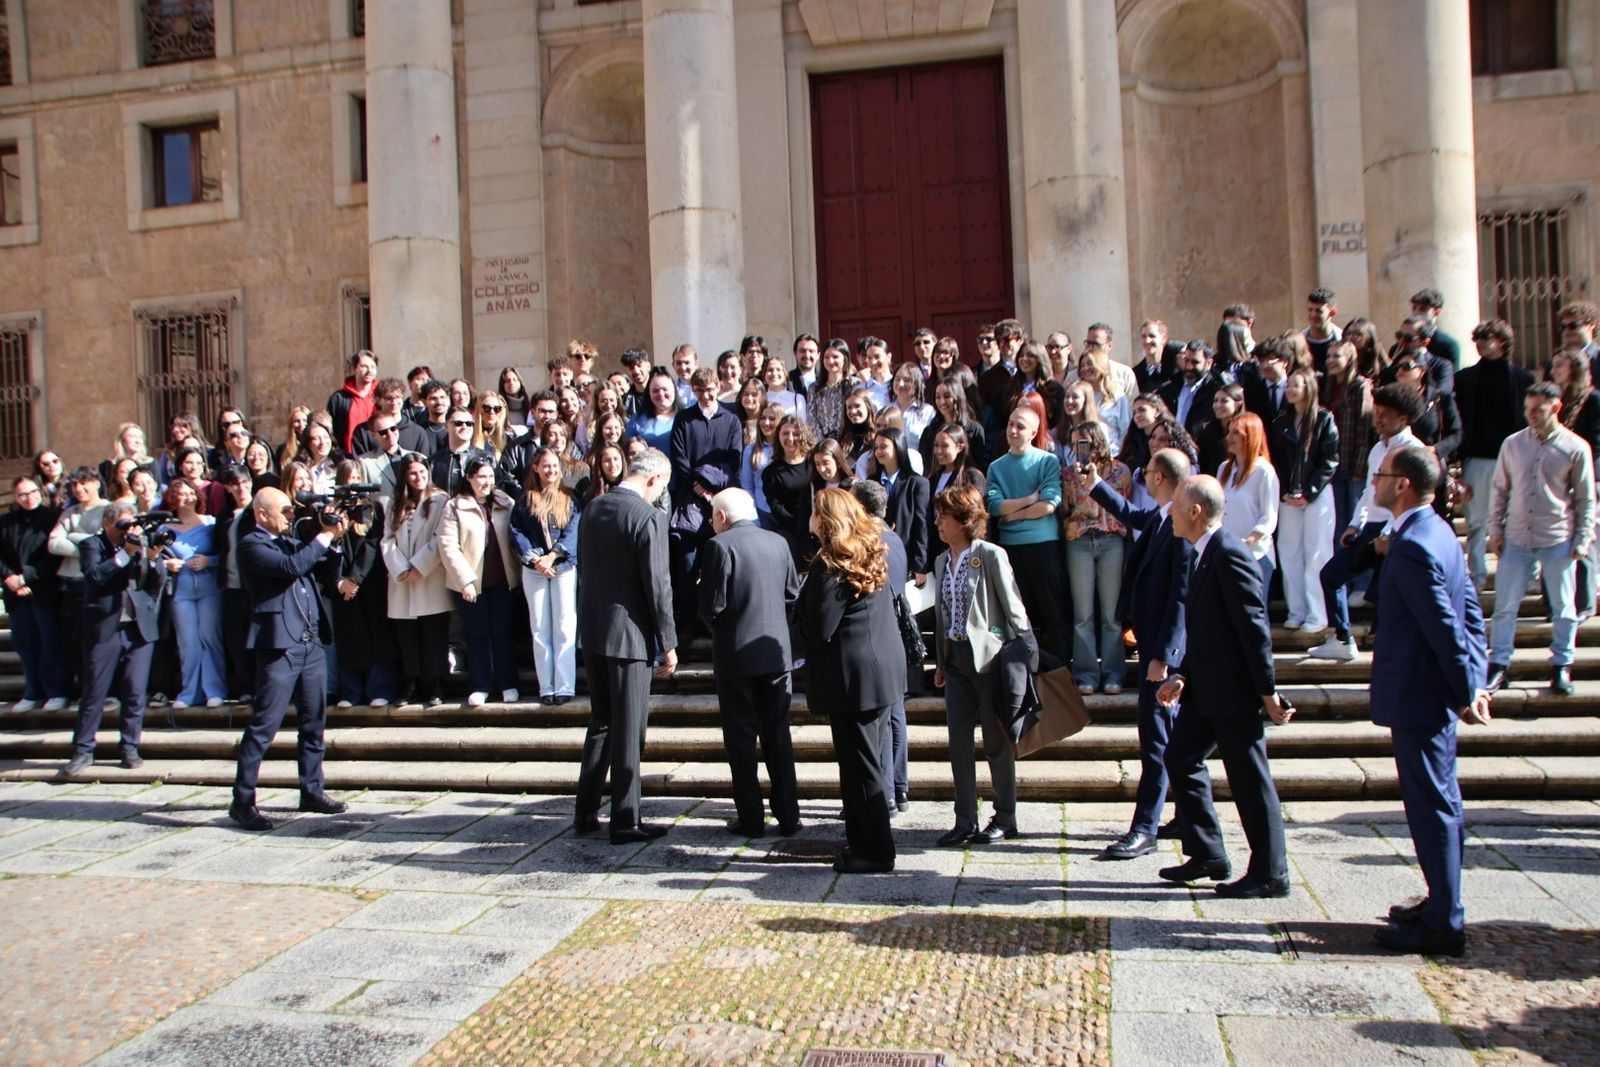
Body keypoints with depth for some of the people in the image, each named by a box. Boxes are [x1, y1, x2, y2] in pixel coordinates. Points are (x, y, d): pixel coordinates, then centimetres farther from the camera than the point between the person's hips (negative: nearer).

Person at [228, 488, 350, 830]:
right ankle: (242, 801, 2)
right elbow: (291, 566, -21)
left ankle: (312, 792, 22)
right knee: (264, 725, -6)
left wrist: (334, 539, 4)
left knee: (314, 722, 12)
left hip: (311, 643, 8)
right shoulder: (251, 545, -6)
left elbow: (326, 569, 20)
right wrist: (325, 536, -12)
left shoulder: (289, 541, 18)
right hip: (280, 645, -8)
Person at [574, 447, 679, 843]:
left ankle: (585, 814, 23)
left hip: (592, 632, 7)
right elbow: (657, 585, -16)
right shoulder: (649, 517, -16)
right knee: (629, 730, 3)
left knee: (600, 722, 19)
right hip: (629, 633, -7)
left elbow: (584, 569, 13)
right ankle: (625, 821, 10)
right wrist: (668, 643, -8)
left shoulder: (592, 509, 7)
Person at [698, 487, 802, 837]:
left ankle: (751, 818, 9)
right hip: (776, 652, 5)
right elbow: (793, 592, 10)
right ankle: (788, 816, 15)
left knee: (741, 737, 5)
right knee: (778, 735, 11)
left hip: (736, 654, -5)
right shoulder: (778, 542, 5)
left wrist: (718, 630, 5)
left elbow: (710, 605, -15)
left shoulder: (720, 545, -12)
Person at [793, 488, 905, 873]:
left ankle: (876, 851, 6)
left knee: (860, 765, -1)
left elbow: (818, 628, -18)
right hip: (883, 668, 9)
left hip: (852, 676, -9)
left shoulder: (831, 564, -17)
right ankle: (863, 840, 27)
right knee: (866, 761, 17)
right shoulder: (873, 554, 10)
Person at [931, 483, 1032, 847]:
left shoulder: (991, 556, -10)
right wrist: (940, 663, 15)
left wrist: (1025, 657, -9)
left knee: (997, 742, 5)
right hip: (957, 660, 6)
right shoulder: (941, 561, 10)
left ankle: (1005, 818, 19)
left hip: (989, 657, -6)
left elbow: (1014, 609, -9)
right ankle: (965, 821, 15)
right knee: (958, 742, 6)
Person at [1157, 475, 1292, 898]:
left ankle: (1270, 873, 16)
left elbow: (1255, 626, -21)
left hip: (1233, 690, -10)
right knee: (1180, 759, 14)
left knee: (1249, 779, 2)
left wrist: (1268, 692, -19)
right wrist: (1183, 675, 9)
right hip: (1206, 688, 10)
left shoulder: (1230, 554, -19)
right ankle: (1208, 855, 24)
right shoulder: (1204, 554, 12)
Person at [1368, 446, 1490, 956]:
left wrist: (1466, 691, -13)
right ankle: (1443, 903, 32)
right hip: (1437, 695, 10)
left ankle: (1444, 925, 9)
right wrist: (1472, 683, 10)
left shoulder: (1413, 546, -22)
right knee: (1441, 803, 19)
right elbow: (1470, 613, 13)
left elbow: (1446, 627, -23)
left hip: (1417, 698, -10)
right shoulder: (1440, 532, 9)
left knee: (1431, 808, -1)